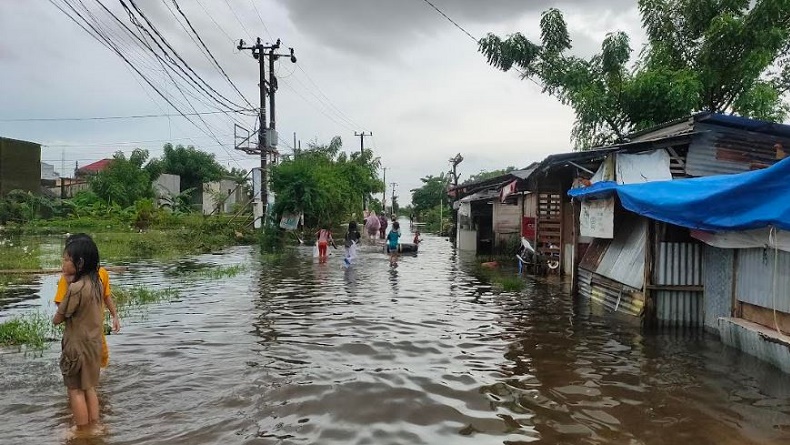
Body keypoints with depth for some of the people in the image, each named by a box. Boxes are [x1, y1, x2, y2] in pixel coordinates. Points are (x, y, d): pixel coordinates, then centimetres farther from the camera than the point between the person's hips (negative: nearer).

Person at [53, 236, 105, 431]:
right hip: (93, 343, 7)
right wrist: (72, 280, -1)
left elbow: (57, 319, -15)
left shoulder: (76, 287, -23)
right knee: (89, 388, 18)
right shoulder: (97, 283, 0)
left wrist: (58, 316, 7)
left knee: (76, 390, 6)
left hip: (77, 346, -7)